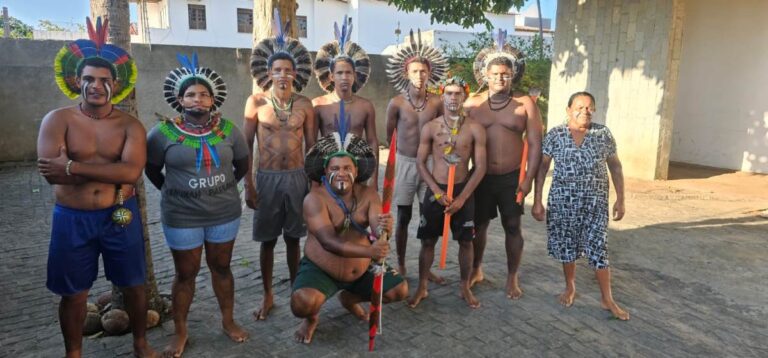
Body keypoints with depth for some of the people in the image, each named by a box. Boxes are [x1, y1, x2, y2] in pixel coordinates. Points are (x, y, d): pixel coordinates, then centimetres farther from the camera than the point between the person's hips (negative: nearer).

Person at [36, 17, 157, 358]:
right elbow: (51, 173, -19)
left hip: (120, 217, 1)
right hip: (72, 219, 0)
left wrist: (72, 166, -23)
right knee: (73, 293, 14)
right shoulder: (57, 120, -6)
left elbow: (132, 171, -21)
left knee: (134, 285, 13)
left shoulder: (130, 125, -5)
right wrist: (112, 172, -19)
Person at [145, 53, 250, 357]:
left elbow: (242, 164, 11)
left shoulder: (228, 129, -2)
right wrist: (173, 190, 2)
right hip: (182, 217, -2)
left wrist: (223, 187, 7)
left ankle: (228, 321, 33)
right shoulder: (163, 132, -8)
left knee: (221, 268, 16)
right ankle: (180, 332, 27)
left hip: (225, 213, 2)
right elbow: (151, 169, 5)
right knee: (185, 274, 10)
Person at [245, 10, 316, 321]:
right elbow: (246, 145, -1)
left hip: (298, 178, 1)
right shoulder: (256, 102, -3)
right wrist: (249, 185, -6)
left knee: (293, 238, 11)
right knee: (267, 240, 8)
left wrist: (314, 181, 2)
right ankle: (268, 296, 22)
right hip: (267, 178, -1)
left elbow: (312, 147, 5)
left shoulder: (304, 105, 1)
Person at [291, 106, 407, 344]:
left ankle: (349, 298, 27)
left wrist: (384, 228, -46)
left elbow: (378, 230, -20)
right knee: (302, 303, -32)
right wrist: (369, 251, -45)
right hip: (320, 270, -5)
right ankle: (311, 319, 9)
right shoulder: (315, 199, -21)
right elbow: (329, 242, -32)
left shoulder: (368, 194, -7)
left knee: (400, 290, 1)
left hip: (362, 269, 5)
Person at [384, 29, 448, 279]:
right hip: (404, 163, -1)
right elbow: (389, 136, 2)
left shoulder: (437, 103, -3)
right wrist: (402, 152, 8)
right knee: (403, 218, 6)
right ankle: (401, 265, 21)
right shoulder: (397, 103, -7)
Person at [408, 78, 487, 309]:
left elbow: (480, 167, -5)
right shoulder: (430, 127, -3)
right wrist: (437, 191, -10)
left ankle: (465, 287, 24)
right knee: (428, 241, 6)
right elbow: (420, 163, 0)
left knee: (466, 241, 7)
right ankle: (422, 288, 21)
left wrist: (462, 197, -12)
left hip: (463, 190, 0)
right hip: (435, 190, 0)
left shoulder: (475, 129, -5)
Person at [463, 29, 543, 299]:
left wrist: (529, 178, -9)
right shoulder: (472, 104, 0)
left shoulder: (525, 104, -3)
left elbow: (535, 143, -4)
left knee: (512, 226, 6)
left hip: (512, 177, -1)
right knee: (479, 224, 12)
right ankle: (476, 270, 32)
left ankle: (512, 277, 22)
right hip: (481, 176, 1)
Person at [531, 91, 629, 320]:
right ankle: (570, 287, 34)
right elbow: (542, 167, -1)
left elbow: (615, 166, 7)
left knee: (598, 248, 0)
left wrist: (620, 199, 3)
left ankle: (607, 299, 15)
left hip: (595, 202, 0)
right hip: (562, 201, 0)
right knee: (566, 245, 11)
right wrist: (537, 200, -5)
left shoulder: (603, 134, 0)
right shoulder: (555, 135, -3)